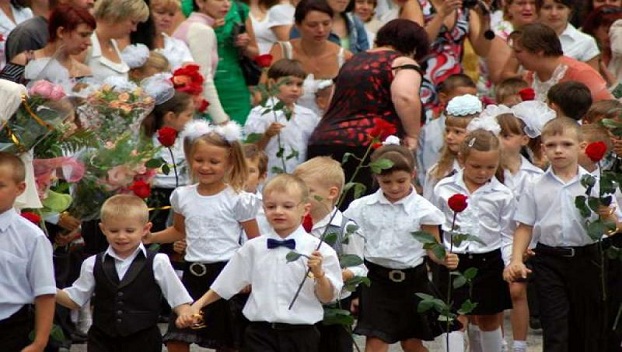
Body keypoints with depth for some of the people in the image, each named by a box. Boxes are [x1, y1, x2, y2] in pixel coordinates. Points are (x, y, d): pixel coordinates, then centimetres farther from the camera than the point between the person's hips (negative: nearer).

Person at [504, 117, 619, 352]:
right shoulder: (536, 188, 1)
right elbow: (525, 227, 4)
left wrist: (606, 217, -25)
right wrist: (516, 260, -7)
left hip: (585, 258, 0)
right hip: (549, 260, 0)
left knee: (588, 323, 11)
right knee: (555, 327, -4)